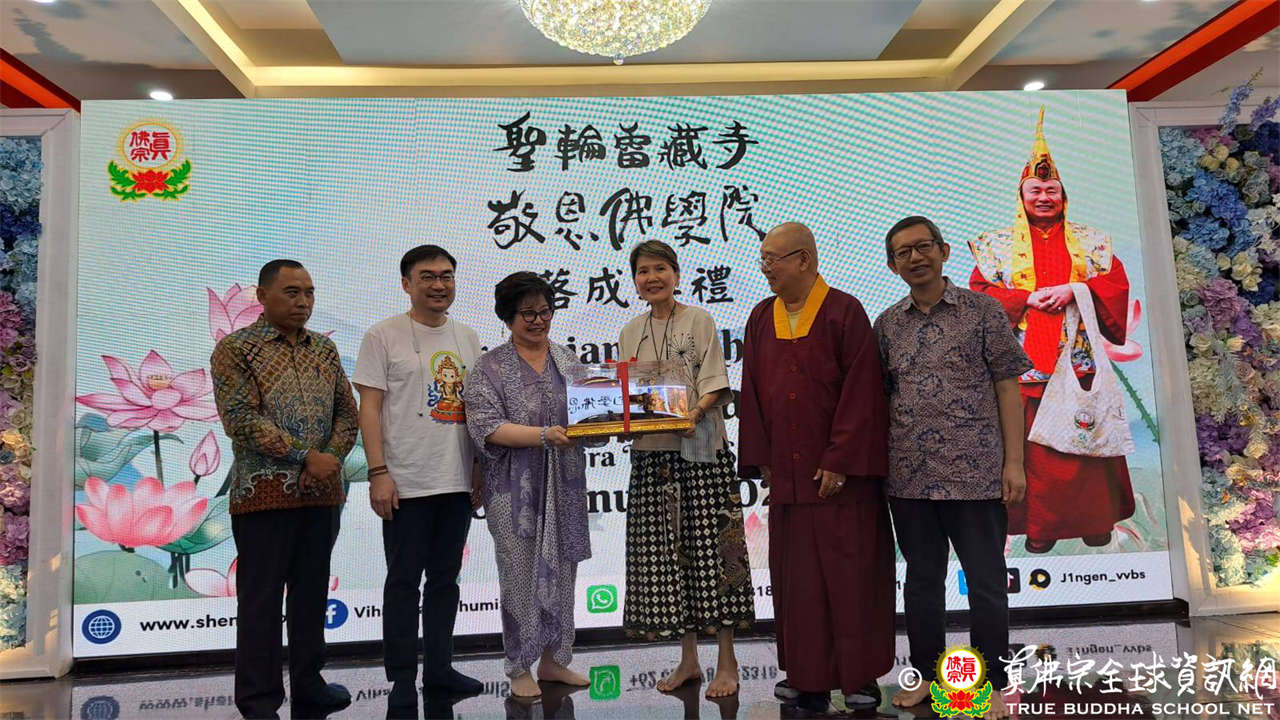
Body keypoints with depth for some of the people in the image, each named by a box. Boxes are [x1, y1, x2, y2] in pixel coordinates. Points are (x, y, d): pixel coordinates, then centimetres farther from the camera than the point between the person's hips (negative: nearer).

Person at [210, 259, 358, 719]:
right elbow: (241, 419, -13)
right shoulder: (236, 349, -3)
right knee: (261, 599, 2)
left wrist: (330, 458, -8)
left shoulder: (325, 349, 12)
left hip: (322, 492, 5)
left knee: (312, 594, 13)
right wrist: (307, 456, -17)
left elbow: (346, 413, 10)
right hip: (264, 492, -5)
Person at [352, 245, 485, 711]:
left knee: (445, 579, 13)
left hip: (457, 482, 5)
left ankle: (439, 669, 26)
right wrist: (378, 473, -15)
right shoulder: (383, 337, -3)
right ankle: (402, 680, 15)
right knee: (403, 581, 3)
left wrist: (481, 471, 10)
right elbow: (369, 408, -7)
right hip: (405, 482, -5)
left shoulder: (467, 338, 12)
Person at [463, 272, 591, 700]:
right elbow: (486, 426, -14)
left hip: (564, 486, 4)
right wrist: (544, 435, -24)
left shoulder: (567, 360, 11)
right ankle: (519, 669, 16)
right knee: (521, 573, 2)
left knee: (561, 571, 10)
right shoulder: (490, 367, -3)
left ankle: (553, 660, 25)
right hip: (516, 488, -4)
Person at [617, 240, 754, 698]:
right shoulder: (630, 334, 13)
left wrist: (693, 412, -23)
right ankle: (688, 659, 19)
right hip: (651, 454, 4)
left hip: (700, 449, -4)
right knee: (666, 551, 6)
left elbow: (715, 385, -5)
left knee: (711, 547, -3)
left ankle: (727, 662, 8)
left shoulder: (699, 321, 1)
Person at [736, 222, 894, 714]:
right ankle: (808, 675, 20)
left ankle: (860, 675, 17)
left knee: (850, 573, 3)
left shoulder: (844, 313, -6)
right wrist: (762, 461, 3)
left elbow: (860, 392, -11)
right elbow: (752, 393, 10)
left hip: (841, 473, -4)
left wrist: (839, 462, -14)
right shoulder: (761, 319, 9)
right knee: (796, 577, 8)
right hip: (786, 474, 5)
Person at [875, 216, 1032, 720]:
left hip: (975, 472, -3)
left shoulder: (983, 312, 1)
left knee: (986, 582, 5)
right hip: (909, 476, 3)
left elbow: (1007, 389, 0)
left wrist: (1014, 461, -6)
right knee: (922, 579, 14)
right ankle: (926, 675, 29)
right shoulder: (886, 324, 8)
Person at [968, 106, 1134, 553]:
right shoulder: (999, 245, 8)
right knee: (1034, 446, 0)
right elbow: (979, 294, -1)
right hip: (1025, 362, -1)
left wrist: (1074, 289, -14)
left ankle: (1096, 519, 20)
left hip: (1081, 361, 1)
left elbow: (1116, 286, 3)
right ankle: (1040, 525, 11)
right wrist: (1027, 298, -14)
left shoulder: (1091, 241, 12)